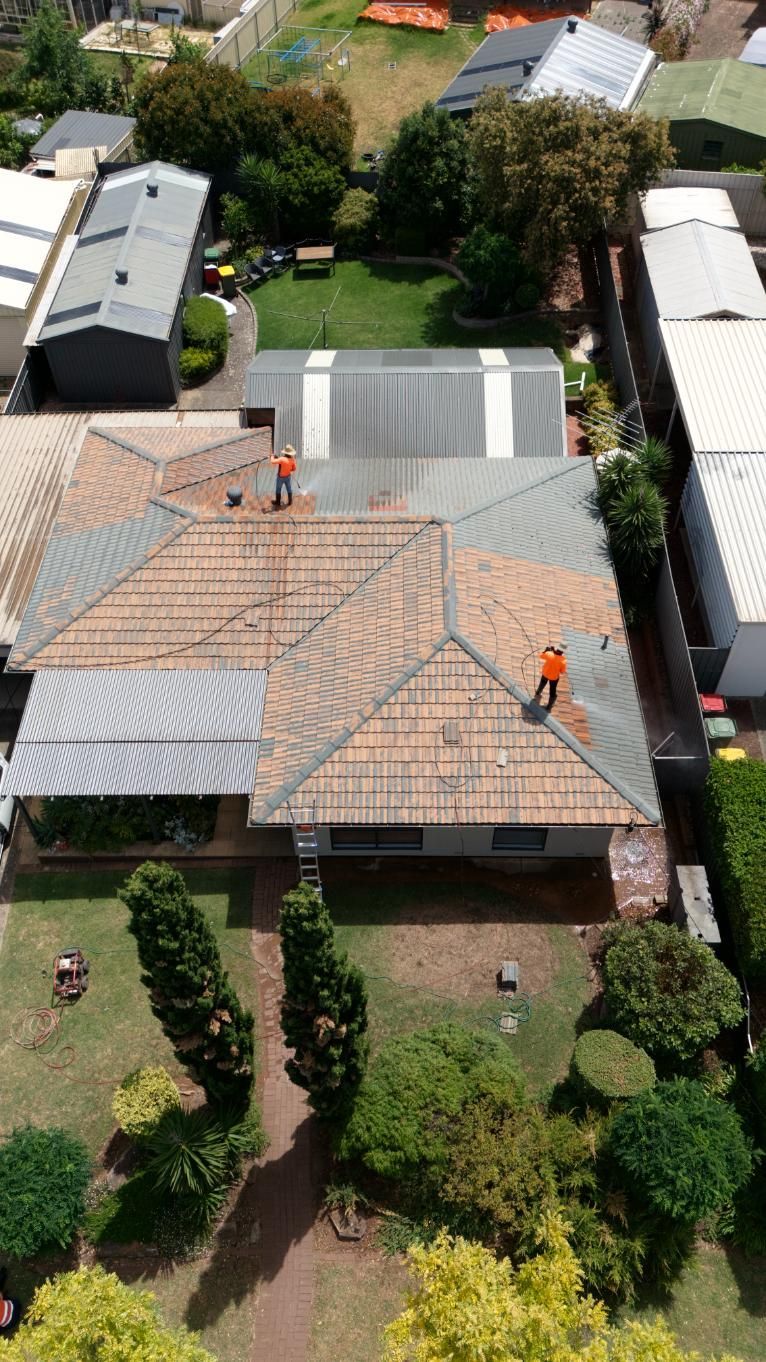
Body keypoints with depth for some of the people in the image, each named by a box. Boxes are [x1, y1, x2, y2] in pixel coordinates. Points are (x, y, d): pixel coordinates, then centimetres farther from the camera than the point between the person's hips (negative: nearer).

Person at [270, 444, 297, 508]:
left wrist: (272, 456, -19)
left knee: (278, 489, 18)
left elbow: (272, 461, -40)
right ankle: (290, 501, 36)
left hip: (280, 477, -4)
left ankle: (278, 502, 35)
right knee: (289, 489, 22)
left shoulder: (282, 459, -35)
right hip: (288, 476, 4)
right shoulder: (292, 459, -17)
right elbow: (294, 469, -5)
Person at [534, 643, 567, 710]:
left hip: (545, 674, 3)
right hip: (554, 677, -2)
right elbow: (562, 671, -19)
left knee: (542, 684, 35)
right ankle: (549, 705, 37)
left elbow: (541, 656, -6)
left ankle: (538, 694, 63)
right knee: (552, 691, 20)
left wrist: (547, 649, 1)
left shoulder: (549, 654, -29)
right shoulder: (563, 661, -32)